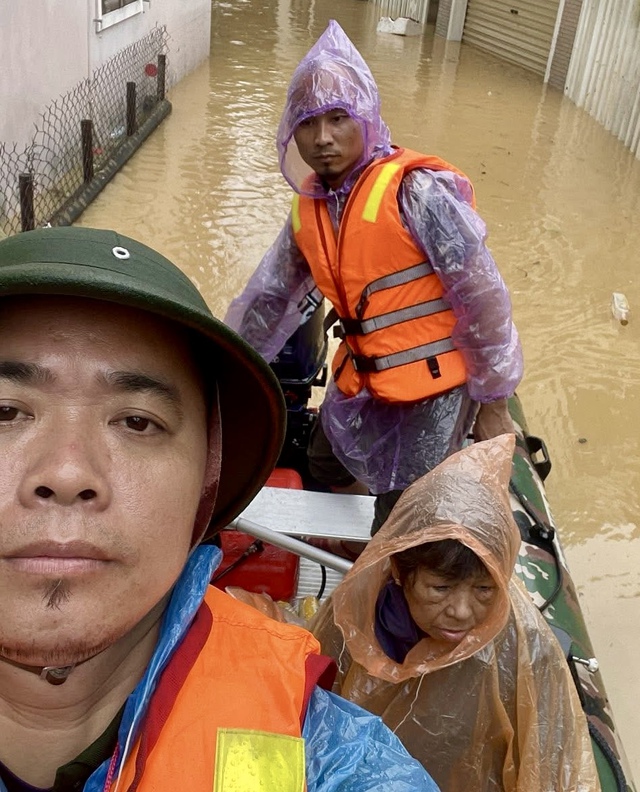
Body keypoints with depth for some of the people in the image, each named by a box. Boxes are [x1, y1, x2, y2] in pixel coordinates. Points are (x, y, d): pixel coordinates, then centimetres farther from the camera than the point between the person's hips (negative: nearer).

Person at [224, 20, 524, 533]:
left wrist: (493, 402, -11)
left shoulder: (417, 190, -22)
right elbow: (267, 298, 12)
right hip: (361, 384, 8)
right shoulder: (309, 208, 1)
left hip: (434, 386, -7)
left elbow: (484, 299, -17)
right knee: (326, 468, 27)